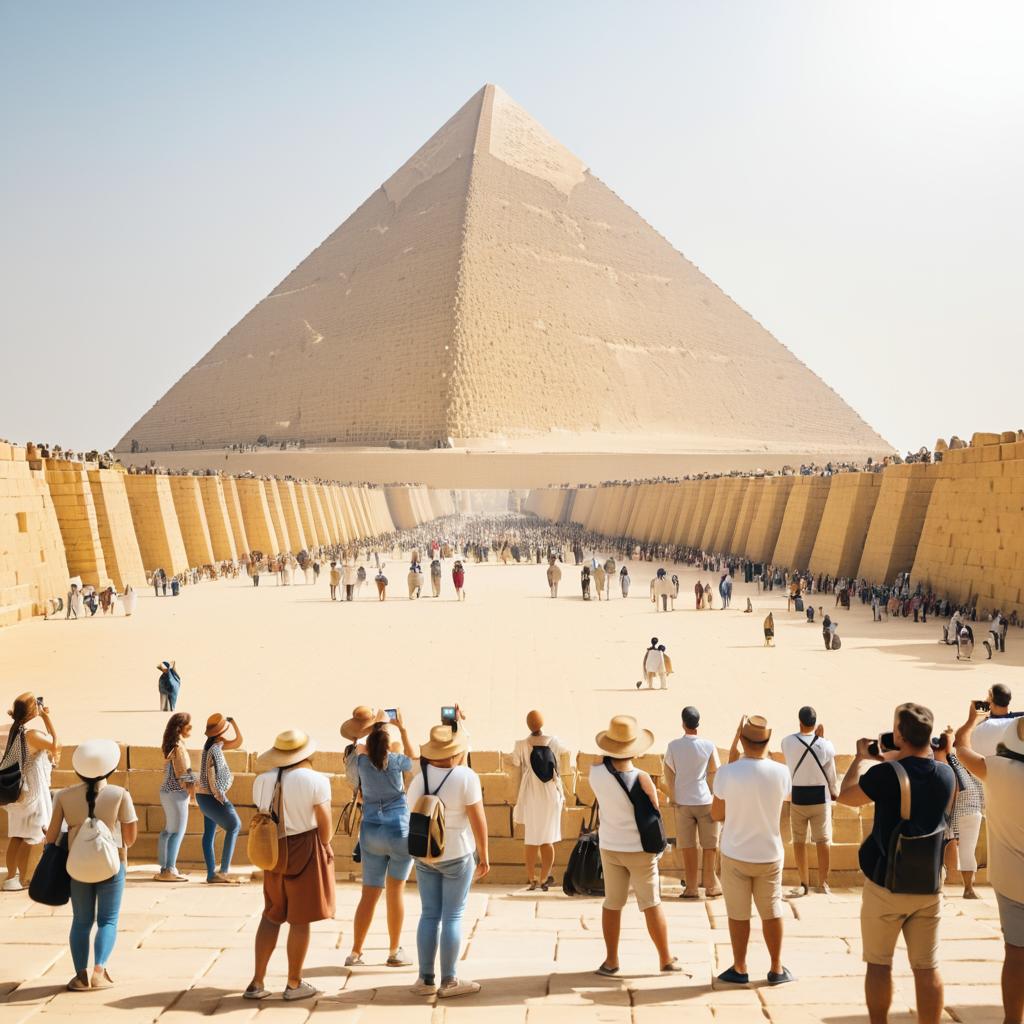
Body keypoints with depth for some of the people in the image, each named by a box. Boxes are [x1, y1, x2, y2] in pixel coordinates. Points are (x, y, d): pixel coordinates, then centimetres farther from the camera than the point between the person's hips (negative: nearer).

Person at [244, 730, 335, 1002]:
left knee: (272, 915, 17)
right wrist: (325, 847, 3)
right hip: (306, 850, -5)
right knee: (300, 919, 5)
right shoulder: (315, 780, -14)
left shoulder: (262, 780, 2)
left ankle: (257, 982, 17)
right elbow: (324, 823, -11)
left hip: (275, 850, 5)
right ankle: (294, 984, 16)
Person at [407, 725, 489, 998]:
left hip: (424, 854, 5)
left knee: (429, 914, 11)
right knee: (453, 916, 3)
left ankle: (426, 979, 16)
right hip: (457, 854, -5)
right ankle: (448, 982, 9)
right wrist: (484, 856, -5)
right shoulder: (466, 777, -15)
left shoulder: (418, 780, 0)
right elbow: (478, 820, -14)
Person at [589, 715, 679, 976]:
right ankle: (666, 960, 20)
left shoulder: (596, 773, -14)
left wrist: (609, 756, -1)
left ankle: (611, 961, 20)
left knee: (611, 904, 14)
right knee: (651, 904, 10)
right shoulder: (642, 778, -23)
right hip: (640, 849, -3)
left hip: (610, 847, 3)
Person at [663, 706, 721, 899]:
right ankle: (711, 885, 16)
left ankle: (691, 888, 10)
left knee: (687, 846, 7)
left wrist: (674, 798, 11)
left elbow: (668, 774, -1)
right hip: (706, 801, -1)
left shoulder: (673, 746, -7)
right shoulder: (709, 745, -9)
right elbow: (715, 774, -3)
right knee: (709, 845, 11)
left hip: (683, 802, 1)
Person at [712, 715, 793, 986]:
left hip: (735, 855, -1)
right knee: (772, 911, 16)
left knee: (738, 913, 11)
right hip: (770, 855, 2)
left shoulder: (726, 773, -19)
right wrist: (764, 757, 6)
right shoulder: (781, 773, -13)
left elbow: (716, 814, -6)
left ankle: (739, 969, 22)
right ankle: (777, 969, 25)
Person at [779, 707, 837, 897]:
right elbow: (831, 774, -2)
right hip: (820, 797, 0)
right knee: (823, 840, 8)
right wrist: (835, 792, 18)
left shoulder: (787, 742, -10)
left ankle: (804, 883, 14)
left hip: (798, 797, 0)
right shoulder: (825, 745, -12)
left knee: (799, 841, 11)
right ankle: (823, 883, 12)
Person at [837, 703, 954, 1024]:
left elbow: (845, 796, -2)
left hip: (886, 884, -3)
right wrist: (896, 759, 15)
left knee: (879, 964, 10)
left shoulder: (885, 774, -19)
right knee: (927, 969, 10)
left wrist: (861, 758, 10)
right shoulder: (946, 775, -5)